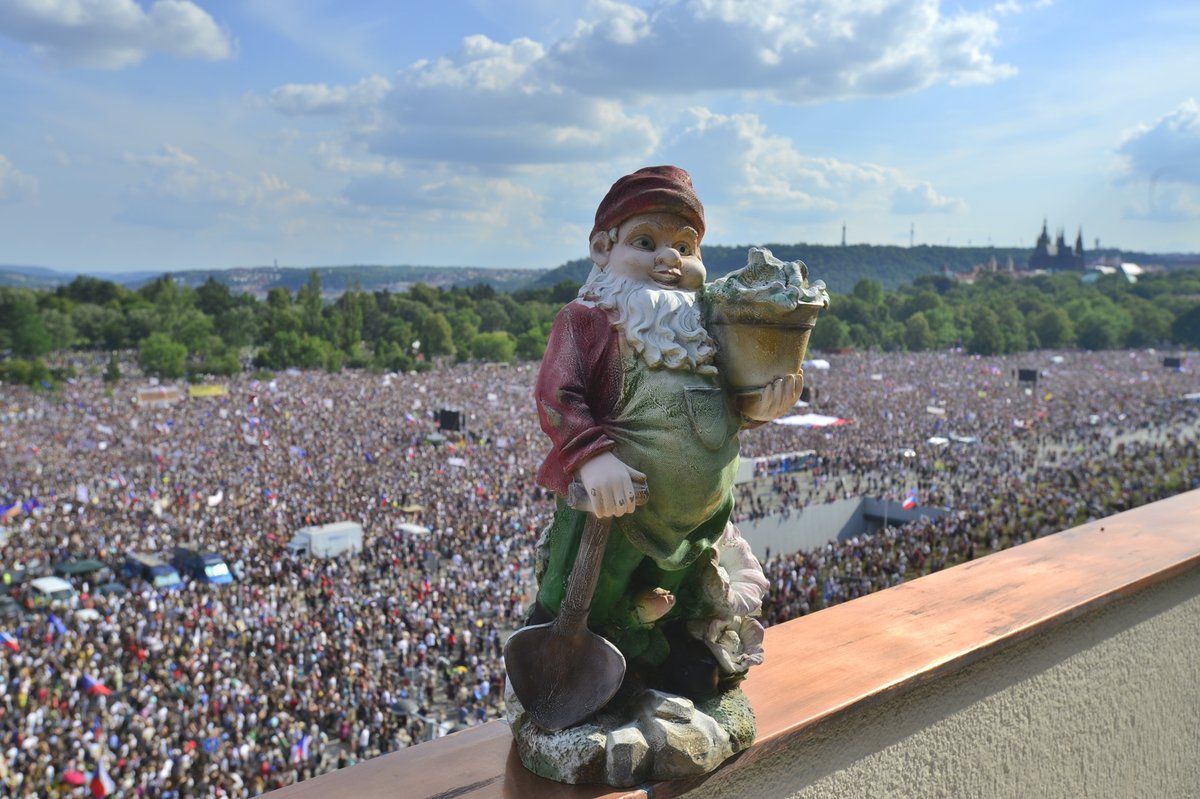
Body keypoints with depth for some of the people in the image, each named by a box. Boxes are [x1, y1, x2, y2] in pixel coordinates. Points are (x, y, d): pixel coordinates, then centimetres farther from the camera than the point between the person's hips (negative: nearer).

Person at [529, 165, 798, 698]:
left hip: (700, 514, 6)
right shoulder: (587, 320, -14)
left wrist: (755, 406, -7)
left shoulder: (705, 327, 5)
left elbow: (721, 407, 13)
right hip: (614, 513, -6)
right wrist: (593, 456, -38)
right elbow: (558, 399, -24)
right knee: (582, 613, 11)